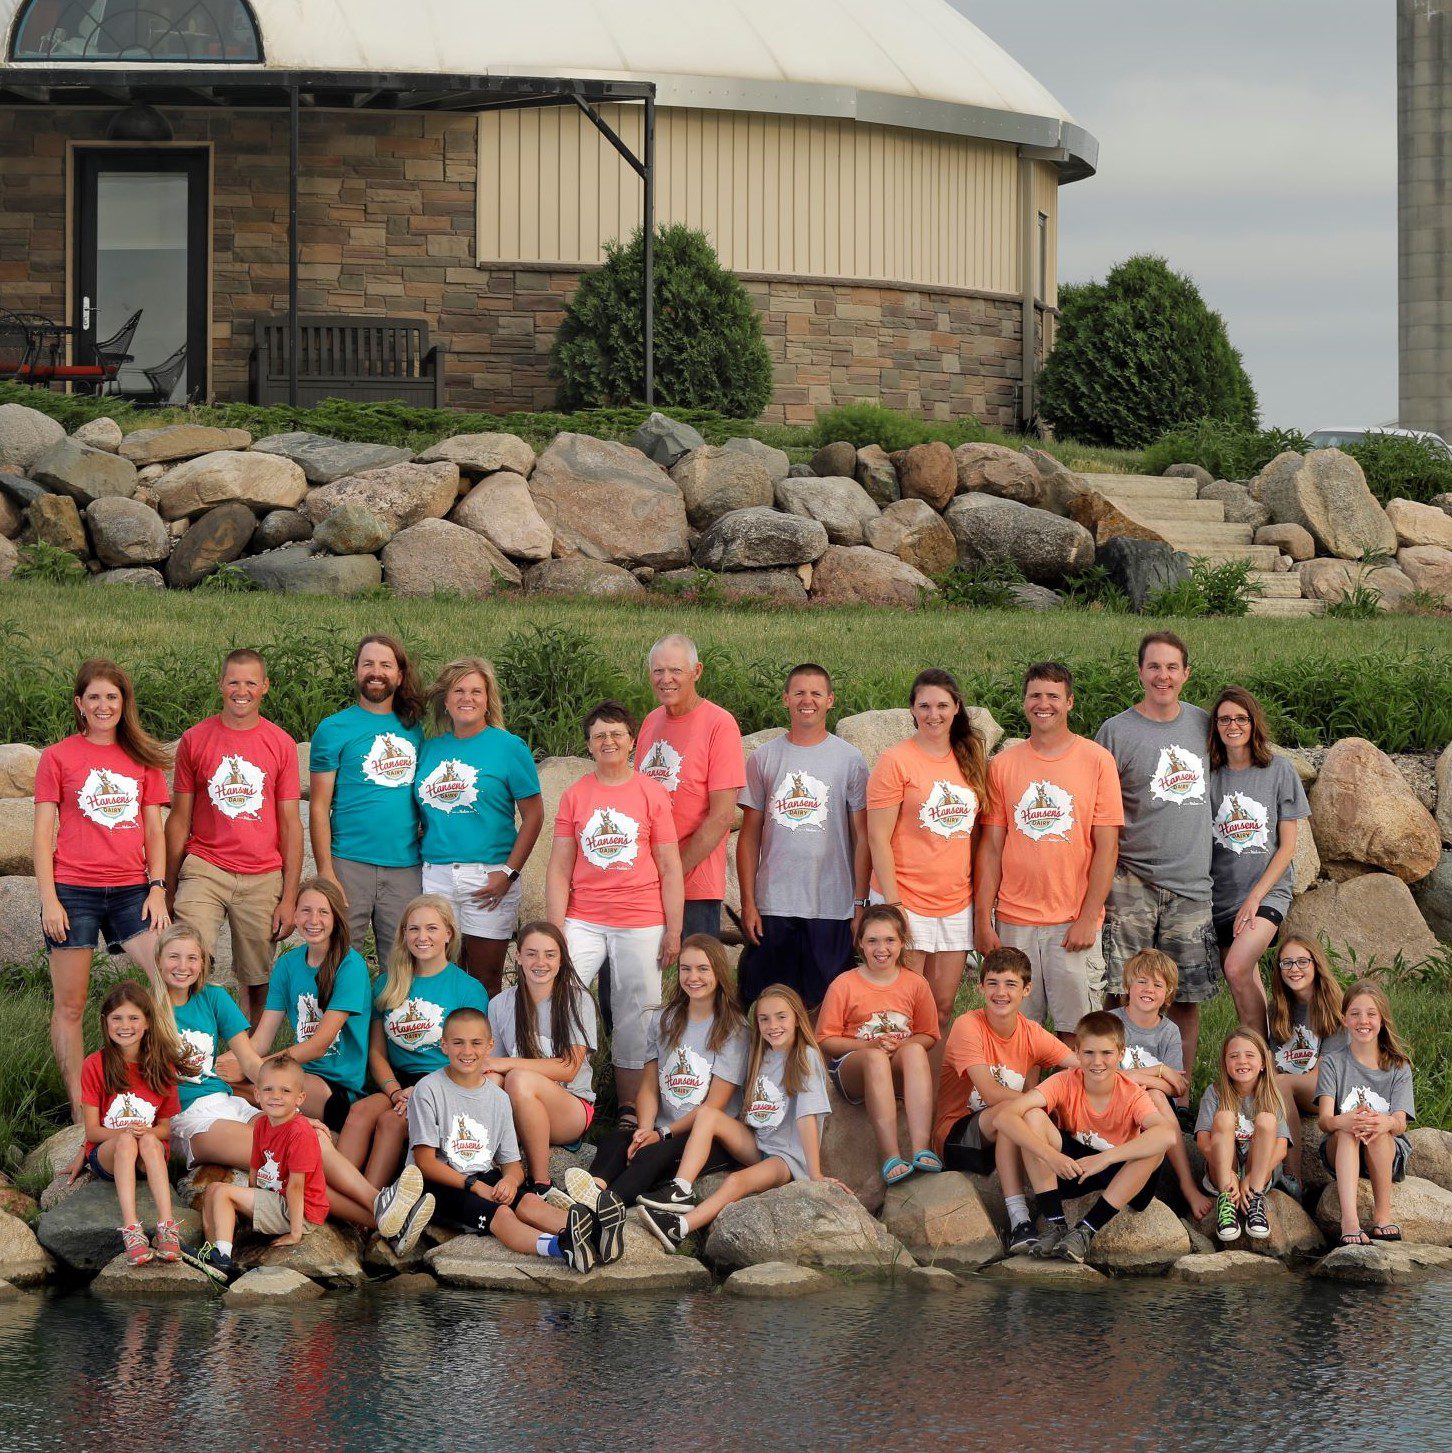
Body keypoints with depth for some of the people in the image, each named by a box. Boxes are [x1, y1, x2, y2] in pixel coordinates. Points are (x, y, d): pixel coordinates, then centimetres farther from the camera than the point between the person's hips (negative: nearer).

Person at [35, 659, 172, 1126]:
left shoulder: (142, 758, 13)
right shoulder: (58, 757, 4)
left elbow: (154, 830, 14)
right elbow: (43, 834, 1)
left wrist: (157, 889, 2)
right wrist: (49, 899, -7)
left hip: (131, 890, 3)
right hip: (74, 892, -3)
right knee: (69, 1005, 0)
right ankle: (78, 1110, 6)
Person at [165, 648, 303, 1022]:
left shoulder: (281, 745, 6)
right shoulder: (194, 739, 5)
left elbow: (291, 824, 6)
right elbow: (179, 819, 7)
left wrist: (289, 897, 1)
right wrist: (168, 891, 5)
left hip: (263, 879, 1)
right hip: (205, 871, -1)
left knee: (258, 983, 6)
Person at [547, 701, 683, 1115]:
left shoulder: (652, 793, 2)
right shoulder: (574, 795, 6)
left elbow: (670, 868, 3)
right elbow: (559, 868, 5)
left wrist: (674, 930, -2)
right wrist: (555, 930, -3)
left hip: (641, 925, -1)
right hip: (583, 922, 1)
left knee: (635, 1019, 3)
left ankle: (629, 1111, 14)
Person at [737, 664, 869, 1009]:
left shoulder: (850, 760, 3)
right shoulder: (763, 758, 8)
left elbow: (863, 837, 4)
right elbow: (749, 836, 9)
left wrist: (861, 903, -2)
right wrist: (747, 902, 2)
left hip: (833, 908, -1)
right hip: (772, 906, 1)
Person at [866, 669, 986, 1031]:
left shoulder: (970, 761, 10)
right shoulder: (896, 761, -7)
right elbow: (878, 838, -10)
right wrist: (893, 903, -15)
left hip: (957, 903, 5)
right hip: (907, 900, -5)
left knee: (943, 1008, 7)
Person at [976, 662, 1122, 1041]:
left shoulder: (1096, 760, 1)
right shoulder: (1003, 765, 8)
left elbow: (1106, 847, -2)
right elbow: (991, 847, 8)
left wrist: (1088, 917, -8)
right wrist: (983, 921, 2)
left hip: (1075, 921, -2)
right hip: (1015, 921, 2)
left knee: (1076, 1028, -3)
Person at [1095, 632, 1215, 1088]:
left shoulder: (1202, 725, 10)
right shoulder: (1116, 732, -2)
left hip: (1192, 882, 4)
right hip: (1133, 883, -3)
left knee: (1188, 999, 6)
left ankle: (1179, 1099, 15)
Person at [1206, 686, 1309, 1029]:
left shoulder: (1279, 771, -1)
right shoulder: (1210, 775, 5)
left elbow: (1288, 845, -2)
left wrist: (1255, 898, -10)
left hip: (1267, 891, -4)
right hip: (1222, 895, 4)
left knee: (1237, 969, -24)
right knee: (1247, 987, 6)